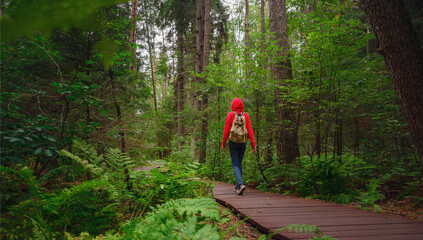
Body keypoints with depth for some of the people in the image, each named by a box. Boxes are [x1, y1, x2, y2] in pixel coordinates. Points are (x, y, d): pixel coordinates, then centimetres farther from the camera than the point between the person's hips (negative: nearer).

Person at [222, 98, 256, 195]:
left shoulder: (230, 115, -6)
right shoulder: (246, 115, 2)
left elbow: (226, 130, -6)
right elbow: (250, 130, -2)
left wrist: (223, 143, 3)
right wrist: (253, 144, -1)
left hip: (233, 142, -3)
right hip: (243, 142, 3)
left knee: (235, 165, -1)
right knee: (239, 163, 18)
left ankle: (241, 184, -23)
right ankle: (238, 186, 25)